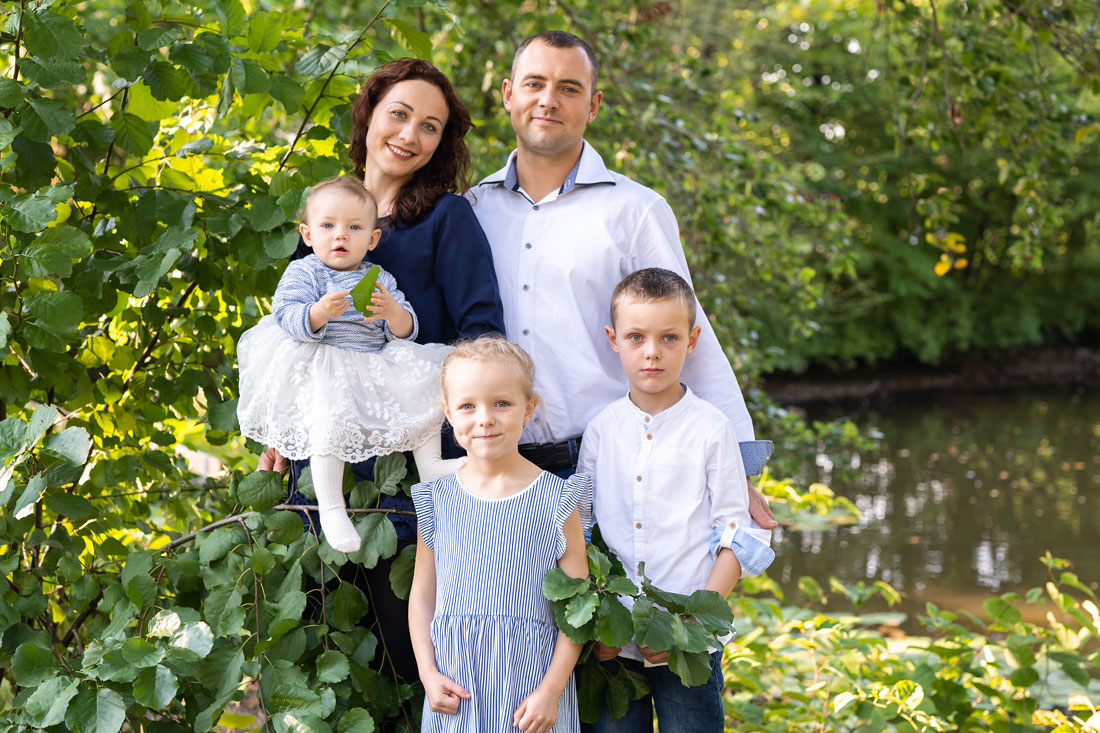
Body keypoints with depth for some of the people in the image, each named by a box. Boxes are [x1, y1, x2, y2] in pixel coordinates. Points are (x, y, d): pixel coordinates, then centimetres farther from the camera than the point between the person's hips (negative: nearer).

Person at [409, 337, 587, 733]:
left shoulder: (555, 500, -4)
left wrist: (550, 690, -9)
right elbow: (422, 597, 9)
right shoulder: (437, 500, 3)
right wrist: (428, 674, -1)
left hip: (530, 688, -2)